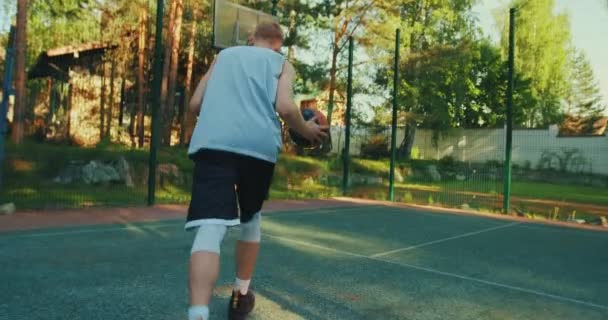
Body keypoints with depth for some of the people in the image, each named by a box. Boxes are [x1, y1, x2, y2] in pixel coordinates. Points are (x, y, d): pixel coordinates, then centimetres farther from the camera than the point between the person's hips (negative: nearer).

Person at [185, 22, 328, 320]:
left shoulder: (224, 55, 27)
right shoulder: (282, 64, 19)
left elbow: (195, 104, 20)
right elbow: (284, 107, -1)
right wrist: (307, 130, 18)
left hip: (213, 143, 0)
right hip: (259, 145, 0)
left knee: (210, 228, -12)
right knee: (250, 219, 22)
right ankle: (241, 296, 33)